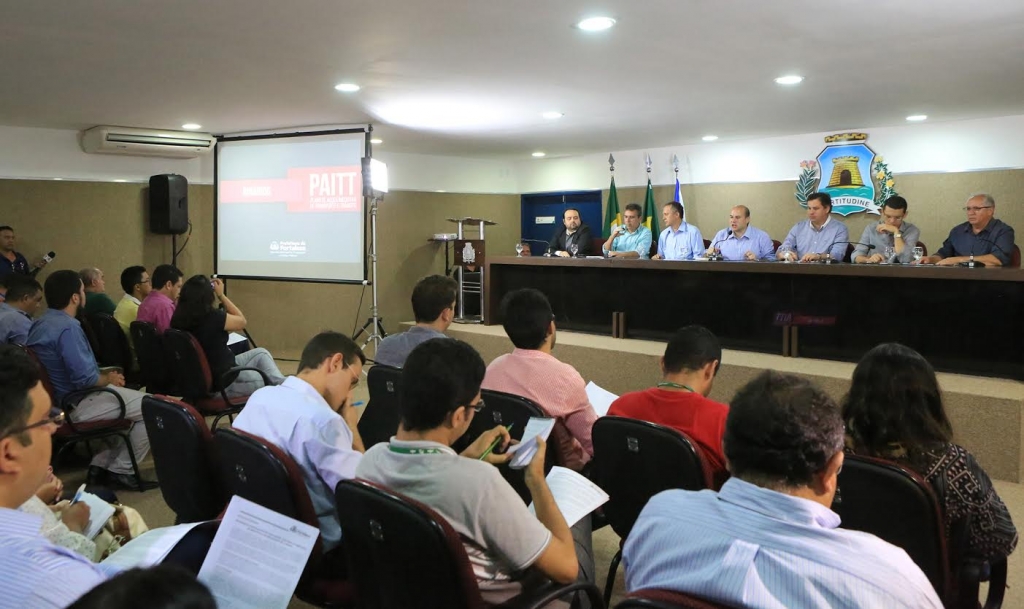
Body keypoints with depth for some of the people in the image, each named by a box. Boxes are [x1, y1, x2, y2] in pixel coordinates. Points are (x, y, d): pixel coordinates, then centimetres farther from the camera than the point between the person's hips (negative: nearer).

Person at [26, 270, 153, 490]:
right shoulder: (68, 328, -24)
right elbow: (85, 379, -27)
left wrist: (103, 373, 11)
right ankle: (121, 470, 4)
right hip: (76, 404, -10)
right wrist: (109, 378, -7)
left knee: (136, 398, 23)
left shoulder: (40, 324, 8)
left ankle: (102, 464, 17)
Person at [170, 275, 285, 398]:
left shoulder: (179, 318, -8)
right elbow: (241, 321, -9)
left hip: (205, 378, 9)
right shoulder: (212, 317, -29)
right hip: (222, 382, -9)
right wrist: (221, 295, -4)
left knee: (261, 353, 22)